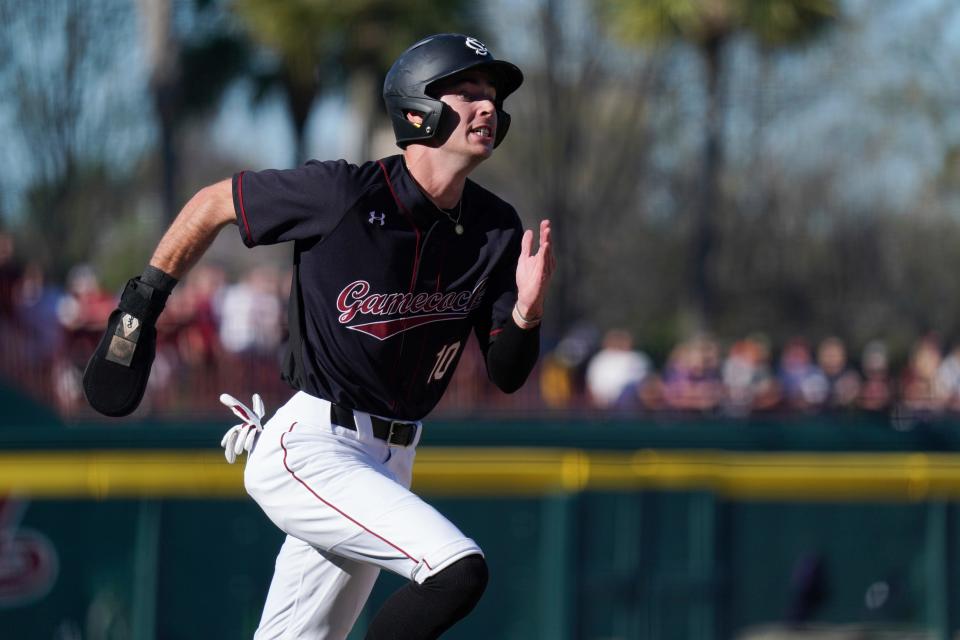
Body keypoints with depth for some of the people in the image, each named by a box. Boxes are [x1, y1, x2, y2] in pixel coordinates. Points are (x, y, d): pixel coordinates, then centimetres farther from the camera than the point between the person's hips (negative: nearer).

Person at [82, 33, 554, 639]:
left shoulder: (496, 229, 3)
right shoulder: (344, 192, -13)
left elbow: (507, 374, 6)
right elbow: (214, 202, 1)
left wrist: (528, 310, -14)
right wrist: (142, 303, 4)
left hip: (387, 463, 7)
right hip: (309, 447, -7)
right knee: (457, 569, -26)